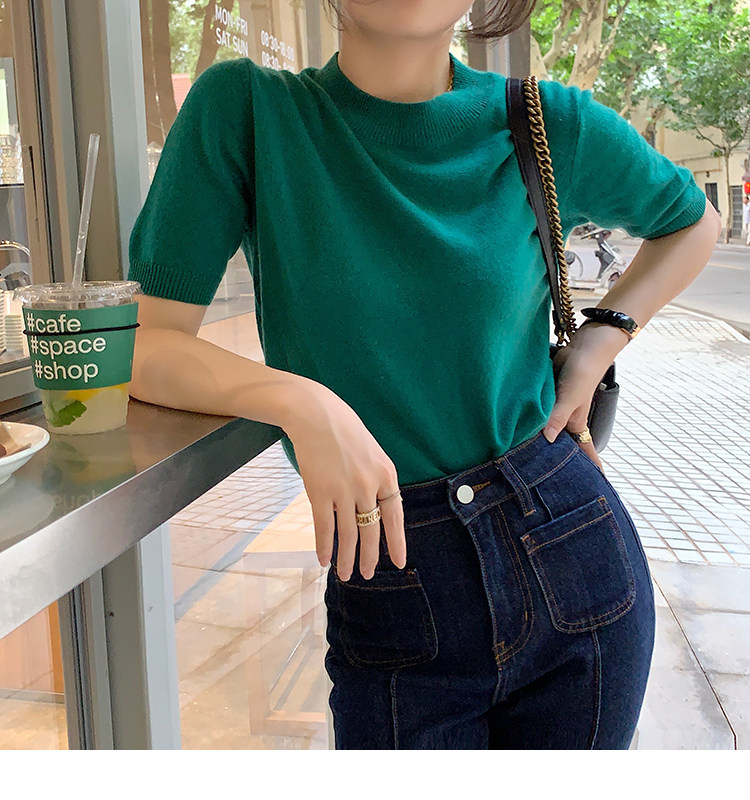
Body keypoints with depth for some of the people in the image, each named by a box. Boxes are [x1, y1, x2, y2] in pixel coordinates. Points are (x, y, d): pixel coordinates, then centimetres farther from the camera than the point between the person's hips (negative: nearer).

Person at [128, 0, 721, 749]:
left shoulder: (550, 125, -5)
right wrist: (299, 401, -27)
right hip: (389, 603, -1)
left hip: (574, 565, 2)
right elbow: (151, 350, -10)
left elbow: (693, 223, 14)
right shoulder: (243, 108, -8)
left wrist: (599, 341, -1)